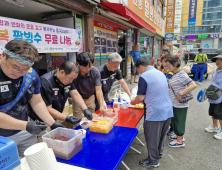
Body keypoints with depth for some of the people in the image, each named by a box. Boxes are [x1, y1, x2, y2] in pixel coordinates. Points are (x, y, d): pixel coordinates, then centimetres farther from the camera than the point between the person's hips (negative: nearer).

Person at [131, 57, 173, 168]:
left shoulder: (144, 76, -13)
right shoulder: (160, 73, 12)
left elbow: (140, 98, -13)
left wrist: (132, 102, 7)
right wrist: (144, 100, 25)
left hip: (155, 113, -8)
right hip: (168, 111, 8)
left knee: (152, 137, 9)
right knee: (162, 134, 23)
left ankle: (153, 160, 24)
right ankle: (159, 153, 42)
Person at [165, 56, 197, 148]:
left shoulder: (181, 74, -21)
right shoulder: (175, 74, 7)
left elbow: (193, 85, -30)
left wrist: (180, 94, -31)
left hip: (180, 104, -9)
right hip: (174, 103, 9)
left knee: (178, 121, 5)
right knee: (175, 120, 21)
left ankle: (180, 141, 23)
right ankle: (179, 135, 41)